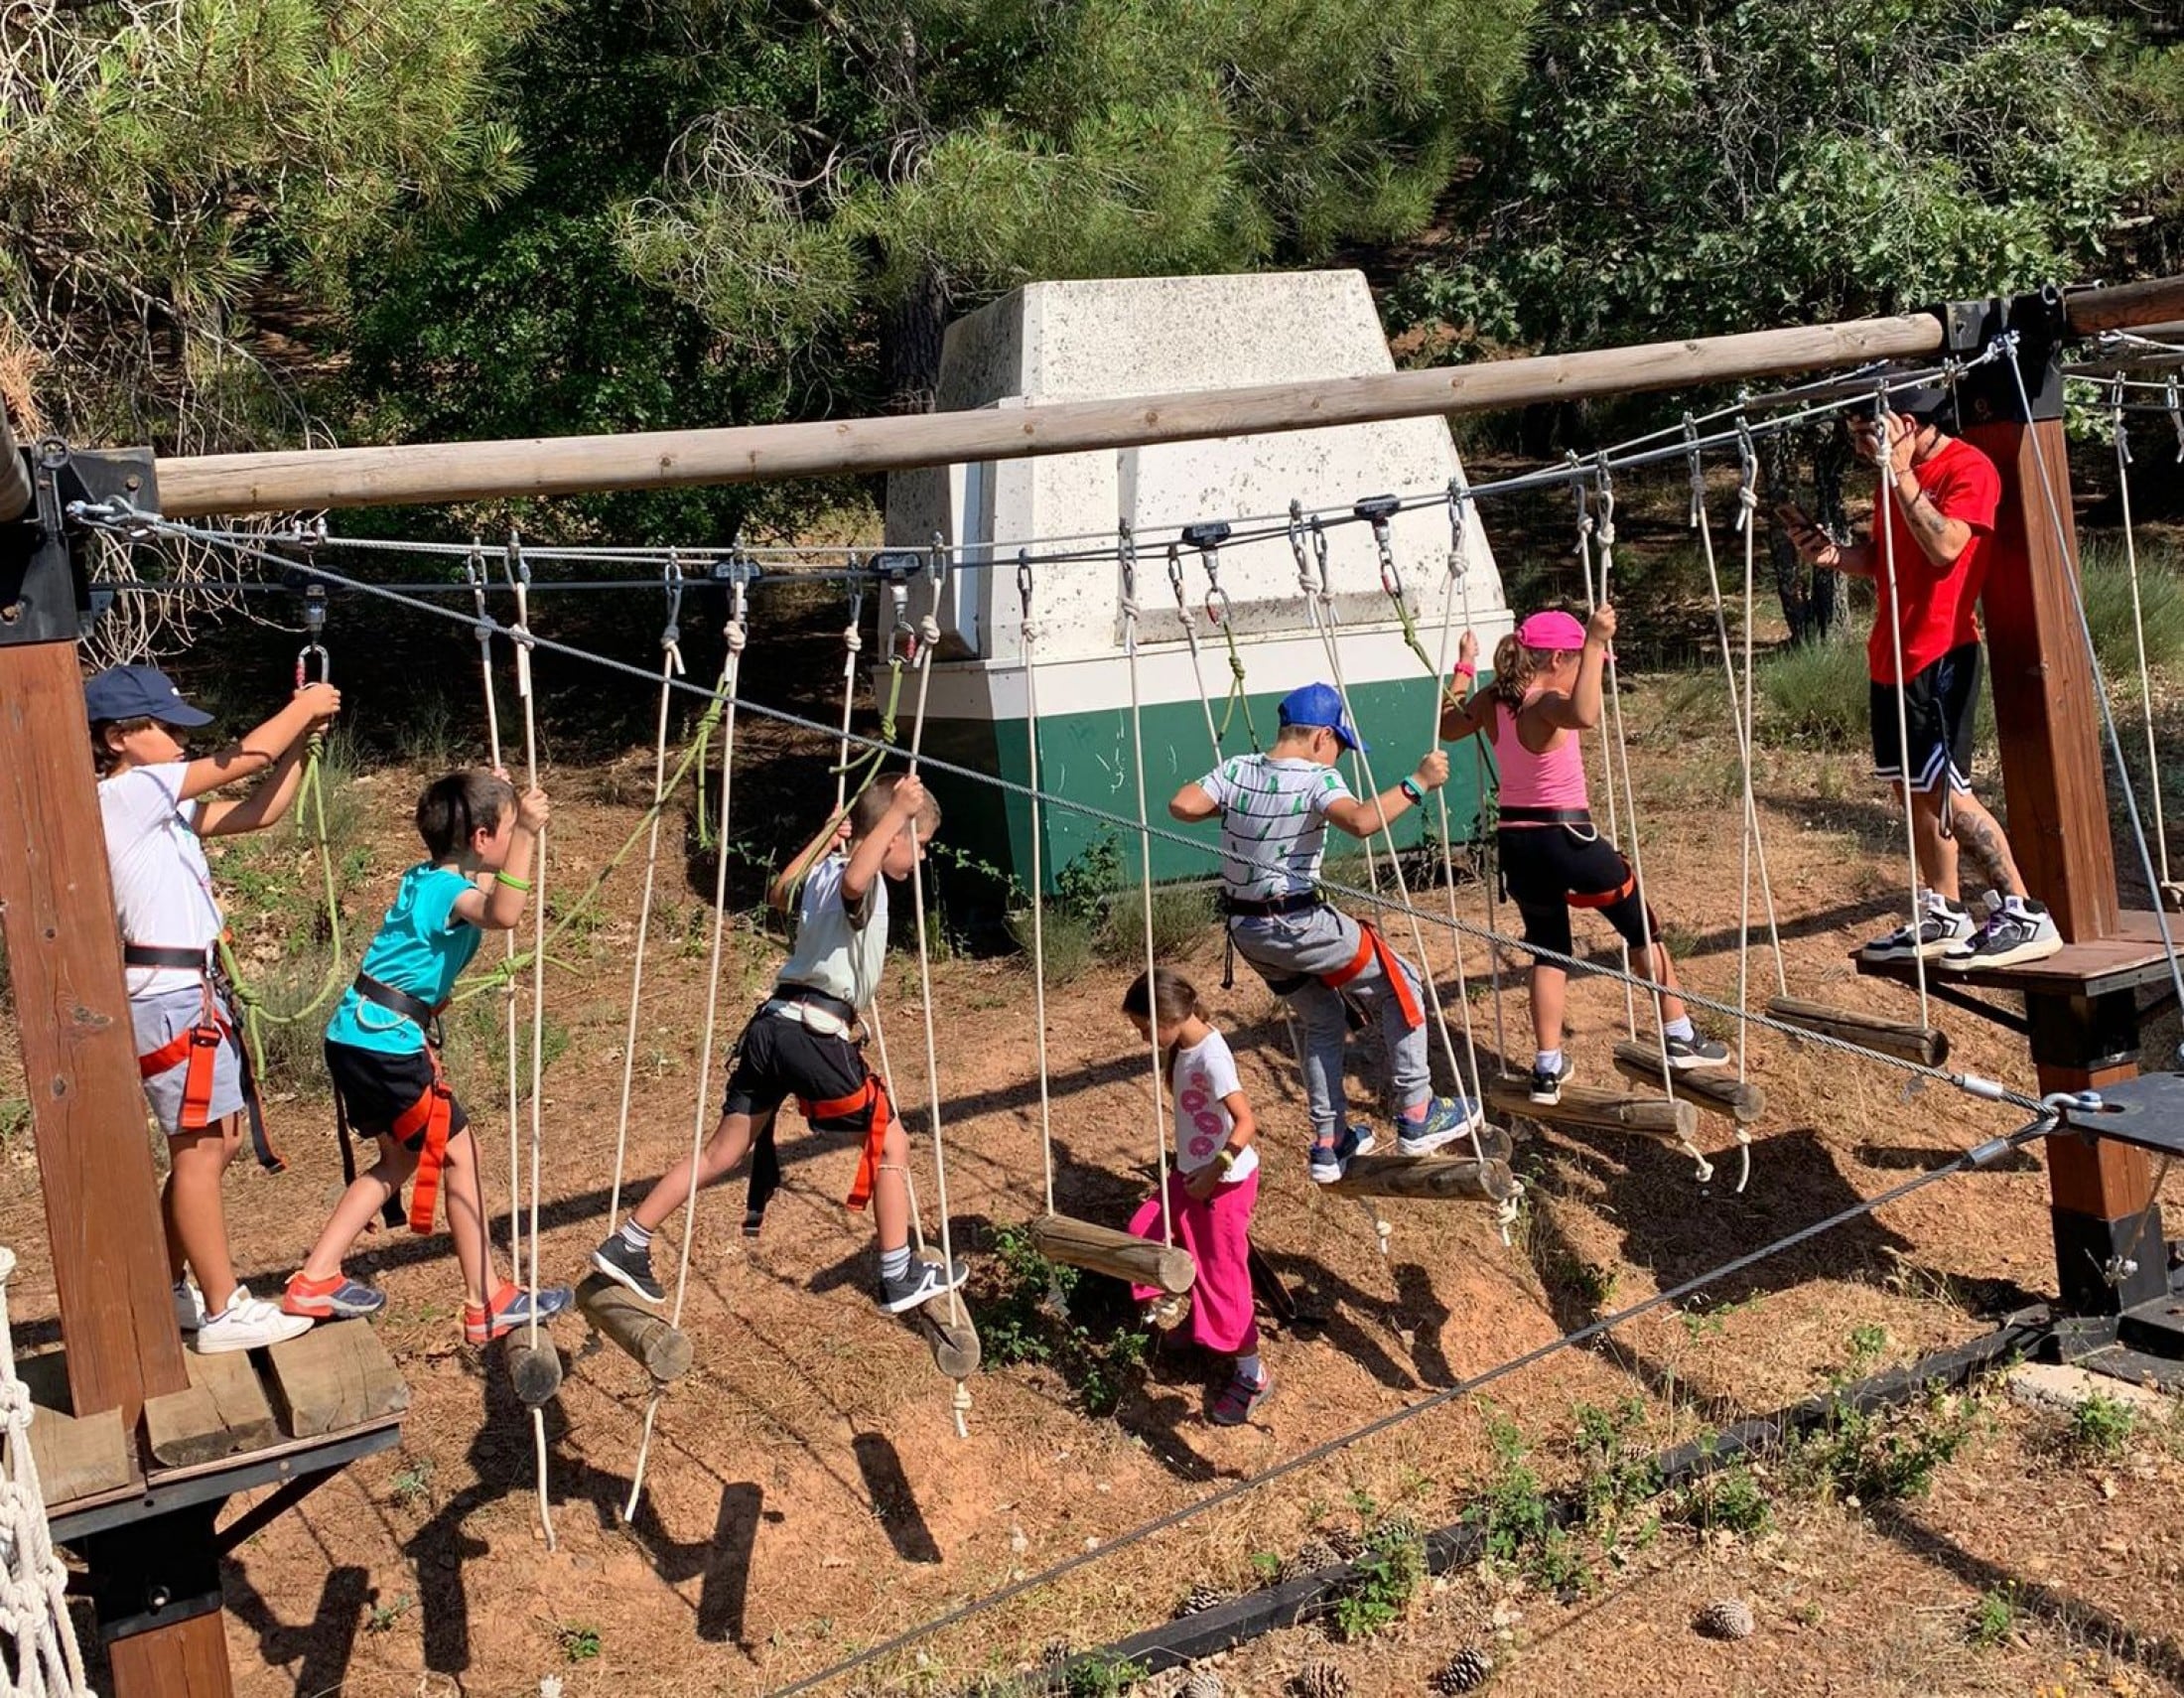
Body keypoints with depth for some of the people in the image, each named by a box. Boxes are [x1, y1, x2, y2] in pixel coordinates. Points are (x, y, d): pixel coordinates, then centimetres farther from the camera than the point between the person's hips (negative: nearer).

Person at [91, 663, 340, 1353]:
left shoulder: (159, 803, 15)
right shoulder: (123, 795, -13)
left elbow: (257, 811, 16)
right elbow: (243, 759, -13)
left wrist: (301, 736, 7)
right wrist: (303, 708, 1)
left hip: (195, 992, 10)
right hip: (172, 998, -10)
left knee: (217, 1143, 15)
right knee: (199, 1153, -3)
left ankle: (168, 1292, 27)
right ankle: (224, 1311, 5)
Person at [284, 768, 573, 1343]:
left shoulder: (425, 876, 12)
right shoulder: (451, 890, -15)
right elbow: (502, 914, -39)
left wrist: (491, 794, 29)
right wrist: (527, 834, -42)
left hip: (353, 1035, 10)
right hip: (389, 1043, -10)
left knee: (400, 1162, 21)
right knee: (460, 1155, 1)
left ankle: (315, 1281, 22)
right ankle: (487, 1305, 7)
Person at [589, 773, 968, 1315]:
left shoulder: (823, 871, 18)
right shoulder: (862, 879, -8)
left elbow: (778, 893, 38)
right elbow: (854, 881, -34)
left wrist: (827, 835, 36)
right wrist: (898, 811, -31)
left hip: (772, 1022, 9)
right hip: (816, 1032, -9)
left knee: (722, 1151, 15)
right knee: (891, 1143, 6)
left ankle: (625, 1246, 18)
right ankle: (900, 1278, 11)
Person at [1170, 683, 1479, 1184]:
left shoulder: (1237, 771, 0)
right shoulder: (1317, 779, -16)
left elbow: (1181, 805, -8)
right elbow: (1361, 821, -33)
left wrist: (1229, 805, 8)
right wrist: (1417, 784, -26)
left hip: (1246, 930, 7)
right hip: (1298, 925, -7)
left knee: (1323, 1020, 24)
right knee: (1399, 985, 11)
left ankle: (1329, 1144, 26)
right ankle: (1416, 1115, 13)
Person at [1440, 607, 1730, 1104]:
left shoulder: (1490, 701, 2)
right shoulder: (1547, 704, -20)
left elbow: (1447, 727, 21)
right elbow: (1585, 715, -44)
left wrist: (1463, 666, 26)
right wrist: (1595, 646, -44)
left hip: (1516, 843, 7)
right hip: (1566, 838, -7)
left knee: (1549, 949, 20)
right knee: (1643, 930, 15)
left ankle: (1548, 1069, 16)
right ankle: (1680, 1039, 22)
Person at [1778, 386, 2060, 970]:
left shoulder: (1968, 468, -11)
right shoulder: (1894, 476, 15)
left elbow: (1945, 546, -25)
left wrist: (1899, 470, -25)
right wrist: (1833, 554, 1)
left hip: (1940, 654, -9)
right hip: (1892, 653, 9)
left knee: (1945, 789, -11)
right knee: (1913, 788, 11)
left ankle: (2024, 914, -5)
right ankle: (1944, 914, 21)